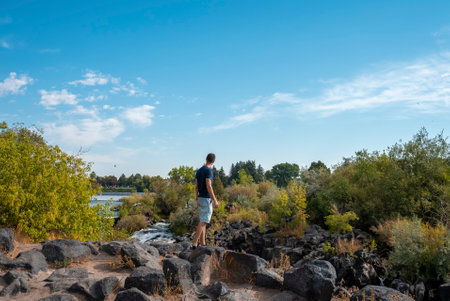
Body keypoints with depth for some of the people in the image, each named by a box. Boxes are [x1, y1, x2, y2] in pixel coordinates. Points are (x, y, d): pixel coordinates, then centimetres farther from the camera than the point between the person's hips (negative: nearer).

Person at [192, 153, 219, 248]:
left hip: (200, 198, 9)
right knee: (203, 222, -9)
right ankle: (194, 243, -12)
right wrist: (215, 200, -19)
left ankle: (203, 243, 12)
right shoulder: (208, 170, -15)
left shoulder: (199, 171, 11)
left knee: (203, 221, 11)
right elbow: (208, 186, -21)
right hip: (207, 199, -9)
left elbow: (196, 186, 13)